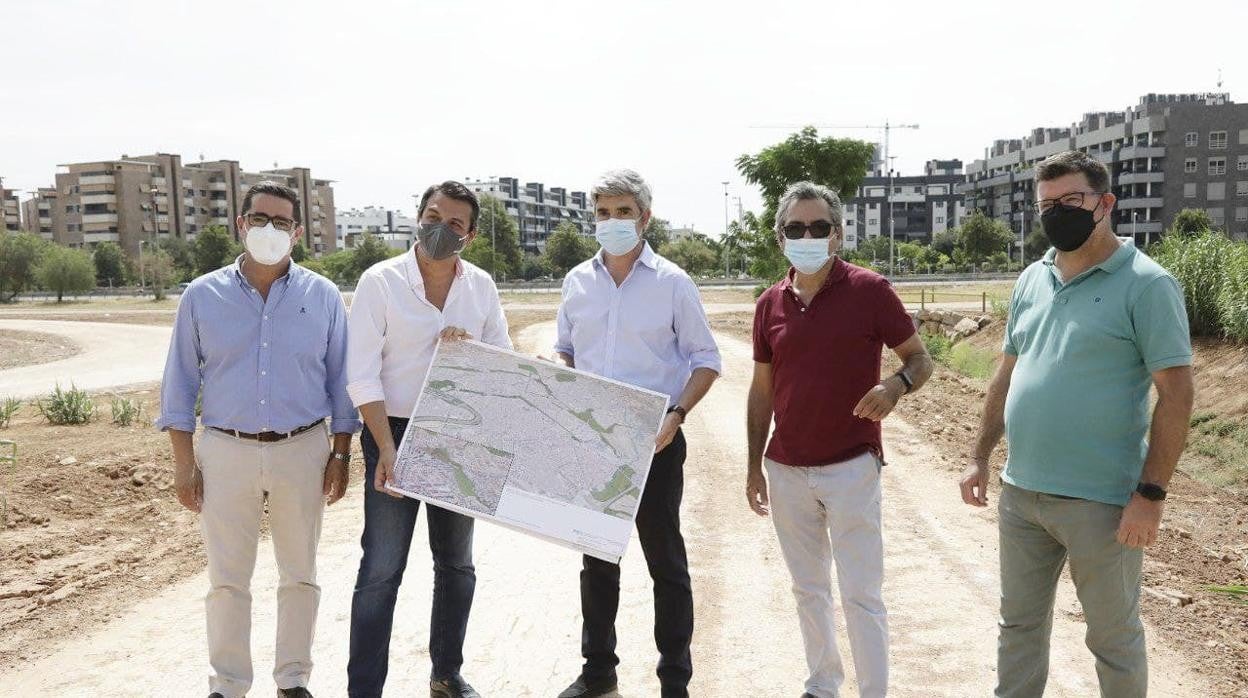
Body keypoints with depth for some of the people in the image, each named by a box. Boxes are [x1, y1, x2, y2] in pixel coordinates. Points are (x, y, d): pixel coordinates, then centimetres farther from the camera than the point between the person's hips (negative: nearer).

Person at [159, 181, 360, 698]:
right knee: (227, 579, 7)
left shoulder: (323, 297, 1)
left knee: (300, 575, 10)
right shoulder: (202, 296, 1)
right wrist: (184, 462, -1)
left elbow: (341, 379, 4)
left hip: (303, 451, 0)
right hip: (225, 452, 0)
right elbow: (180, 383, 3)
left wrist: (341, 452, 1)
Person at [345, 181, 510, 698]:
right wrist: (386, 450, -19)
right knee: (382, 569, -3)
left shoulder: (482, 286, 3)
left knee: (457, 563, 14)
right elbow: (362, 373, -12)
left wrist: (469, 348, -16)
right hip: (394, 432, -4)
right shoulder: (381, 281, -9)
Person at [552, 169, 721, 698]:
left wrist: (677, 414, -17)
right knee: (596, 556, 15)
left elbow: (706, 359, -3)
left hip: (653, 441, -4)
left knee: (665, 560, 5)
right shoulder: (577, 282, 6)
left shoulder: (672, 282, -5)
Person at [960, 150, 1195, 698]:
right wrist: (980, 457, 12)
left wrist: (1151, 493, -18)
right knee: (1019, 624, 17)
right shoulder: (1032, 281, 9)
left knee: (1113, 637, 10)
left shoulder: (1146, 284, -10)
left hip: (1101, 503, -6)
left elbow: (1176, 392, -13)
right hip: (1020, 493, 6)